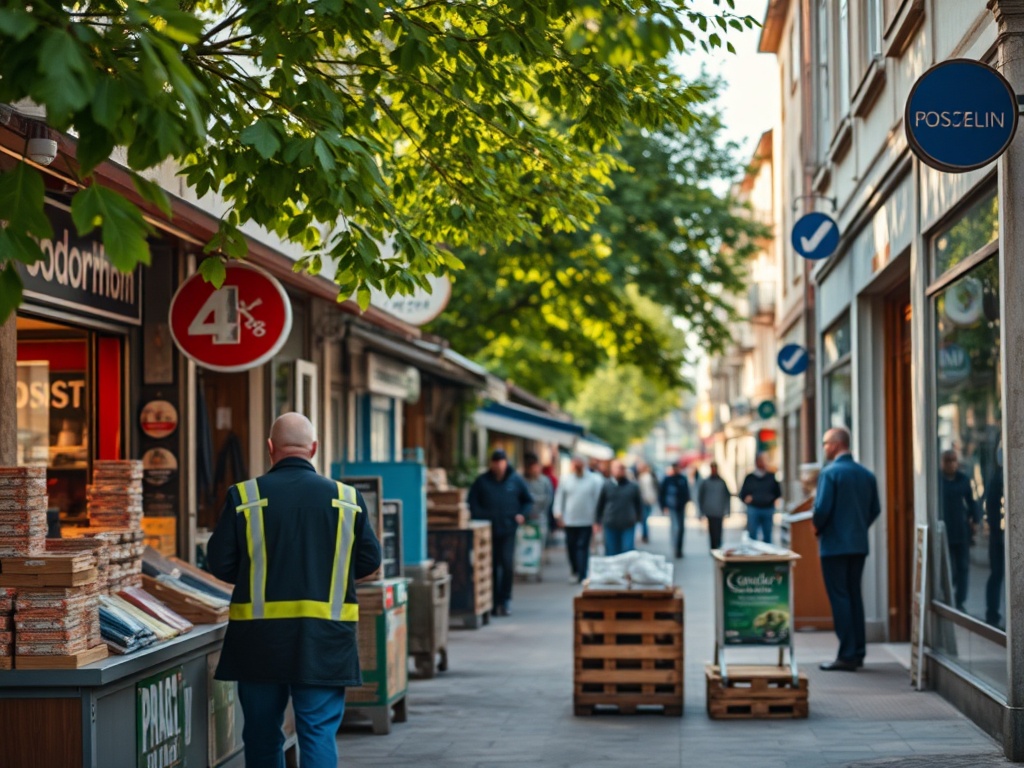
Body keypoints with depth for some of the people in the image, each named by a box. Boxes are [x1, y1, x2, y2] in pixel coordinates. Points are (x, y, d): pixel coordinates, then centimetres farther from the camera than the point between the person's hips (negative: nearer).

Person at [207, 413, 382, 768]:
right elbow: (369, 561, 5)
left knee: (262, 732, 13)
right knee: (319, 729, 2)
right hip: (324, 640, 0)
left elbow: (219, 564, -3)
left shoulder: (243, 496, -5)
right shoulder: (347, 498, -1)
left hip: (259, 638, 0)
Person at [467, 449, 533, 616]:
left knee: (507, 564, -11)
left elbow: (528, 500, 15)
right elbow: (472, 502, 10)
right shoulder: (482, 481, 6)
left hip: (508, 529, -1)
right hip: (488, 531, 1)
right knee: (491, 567, 2)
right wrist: (479, 516, -6)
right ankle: (494, 602, 9)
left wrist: (522, 514, -1)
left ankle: (505, 599, 1)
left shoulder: (516, 480, 5)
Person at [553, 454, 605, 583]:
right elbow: (559, 497, 7)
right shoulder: (565, 479, 4)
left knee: (583, 547, -6)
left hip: (587, 521, -3)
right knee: (571, 546, 10)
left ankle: (582, 575, -7)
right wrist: (558, 513, -1)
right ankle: (575, 571, 28)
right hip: (569, 521, 3)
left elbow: (598, 499, -3)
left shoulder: (595, 480, -4)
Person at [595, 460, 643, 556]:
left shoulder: (633, 486, 3)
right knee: (612, 551, 5)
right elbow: (600, 504, 7)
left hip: (628, 525, 0)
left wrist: (638, 518, 9)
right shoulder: (606, 486, 1)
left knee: (628, 550, -6)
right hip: (611, 525, 0)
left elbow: (639, 504, 12)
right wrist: (598, 521, 8)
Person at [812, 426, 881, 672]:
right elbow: (875, 509, 9)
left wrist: (817, 528, -1)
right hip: (859, 544, 7)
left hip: (834, 544, -7)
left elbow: (822, 508, -19)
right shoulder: (866, 474, 7)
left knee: (839, 598, -3)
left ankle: (847, 655, -4)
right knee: (855, 596, 14)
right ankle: (858, 653, 15)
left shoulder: (830, 473, -13)